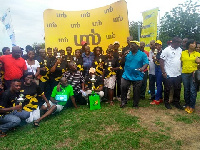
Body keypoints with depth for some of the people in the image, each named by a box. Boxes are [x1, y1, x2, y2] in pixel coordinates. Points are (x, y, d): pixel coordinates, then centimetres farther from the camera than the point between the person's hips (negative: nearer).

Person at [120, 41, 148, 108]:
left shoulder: (142, 54, -3)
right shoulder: (128, 53, 5)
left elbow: (146, 63, -9)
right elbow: (122, 61, 4)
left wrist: (143, 68, -29)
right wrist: (124, 55, -12)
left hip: (137, 76, -2)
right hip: (126, 75, 2)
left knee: (136, 91, 8)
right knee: (123, 88, -3)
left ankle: (135, 104, 25)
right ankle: (123, 102, 17)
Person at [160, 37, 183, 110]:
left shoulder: (180, 50, 8)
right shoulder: (167, 50, -10)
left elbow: (181, 60, 16)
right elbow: (161, 61, -12)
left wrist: (181, 69, 7)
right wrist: (163, 72, -14)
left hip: (178, 74, 6)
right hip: (168, 75, -6)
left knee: (178, 89, 13)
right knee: (167, 89, 7)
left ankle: (176, 102, 28)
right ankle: (166, 102, 23)